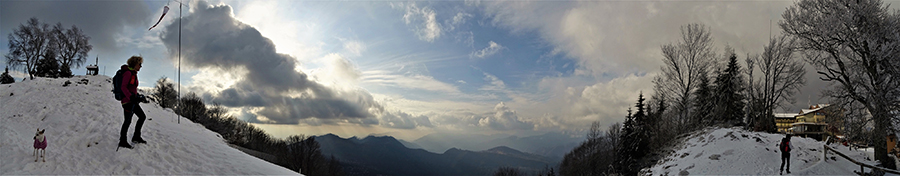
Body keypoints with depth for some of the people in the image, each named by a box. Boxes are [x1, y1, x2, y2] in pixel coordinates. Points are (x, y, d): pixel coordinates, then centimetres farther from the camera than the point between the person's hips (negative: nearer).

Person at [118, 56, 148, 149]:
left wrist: (138, 96, 15)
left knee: (142, 116, 13)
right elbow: (123, 87, -18)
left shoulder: (133, 74, 16)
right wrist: (131, 97, -26)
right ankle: (123, 141, 2)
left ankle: (136, 137, 21)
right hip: (127, 100, -10)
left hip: (132, 100, 10)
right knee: (128, 120, -6)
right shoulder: (128, 73, -11)